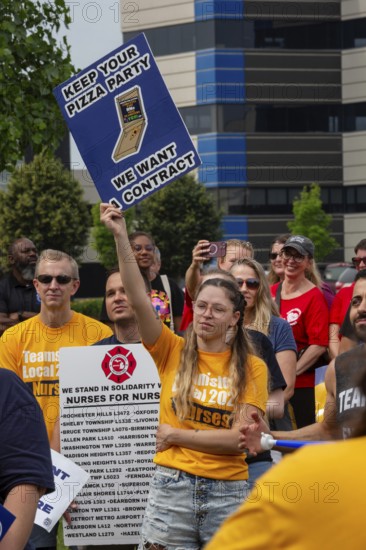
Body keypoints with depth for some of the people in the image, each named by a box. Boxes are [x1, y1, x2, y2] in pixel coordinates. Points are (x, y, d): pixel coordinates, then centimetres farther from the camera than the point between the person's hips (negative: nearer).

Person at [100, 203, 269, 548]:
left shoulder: (252, 368, 3)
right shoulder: (173, 352, 5)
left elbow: (242, 438, -7)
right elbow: (138, 301, -9)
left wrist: (177, 435, -8)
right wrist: (120, 236, -18)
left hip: (227, 492, 0)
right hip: (172, 487, 0)